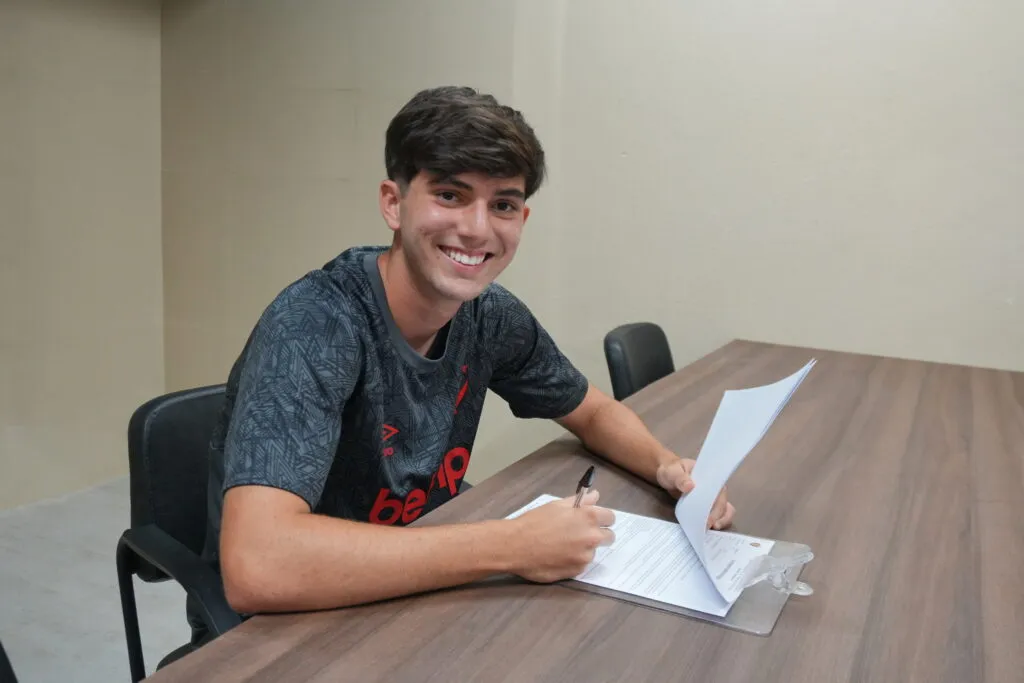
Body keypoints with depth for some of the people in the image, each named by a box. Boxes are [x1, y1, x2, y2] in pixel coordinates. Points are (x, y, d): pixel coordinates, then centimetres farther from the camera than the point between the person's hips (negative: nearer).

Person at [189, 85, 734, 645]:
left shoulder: (490, 315, -8)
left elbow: (593, 411, 9)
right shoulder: (313, 325, -27)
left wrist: (668, 466, -11)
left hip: (413, 596, 6)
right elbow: (255, 567, -39)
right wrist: (513, 546, -35)